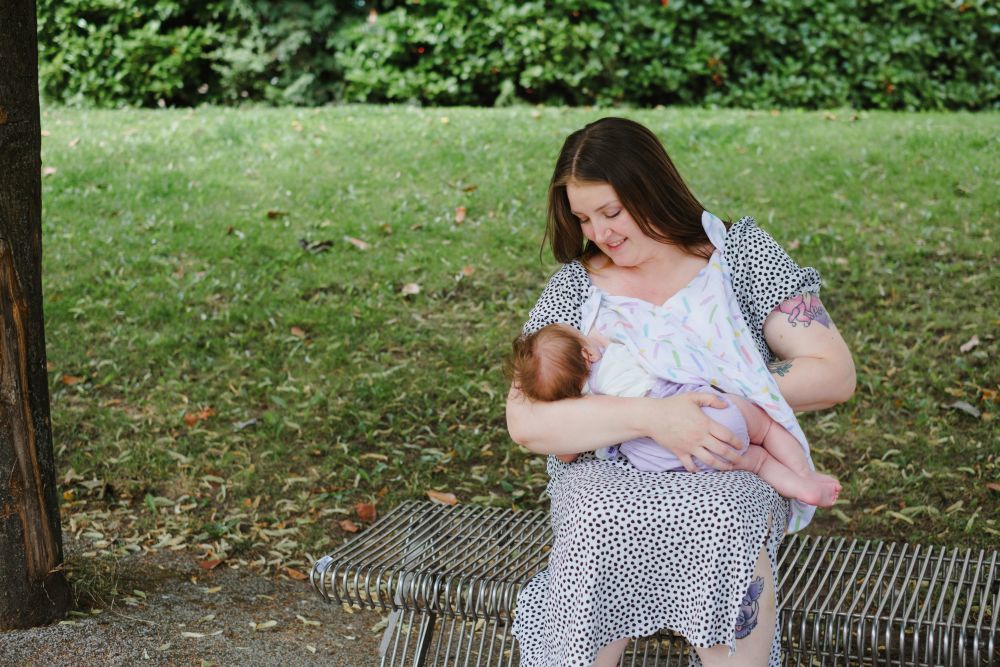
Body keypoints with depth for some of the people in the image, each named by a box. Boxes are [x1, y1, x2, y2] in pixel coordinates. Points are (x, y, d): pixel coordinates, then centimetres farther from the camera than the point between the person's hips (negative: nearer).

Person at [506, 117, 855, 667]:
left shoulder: (741, 255, 4)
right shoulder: (572, 288, 5)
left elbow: (835, 374, -1)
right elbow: (525, 423, -9)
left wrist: (724, 395, -13)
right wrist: (651, 418, -22)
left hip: (727, 473, 0)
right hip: (606, 475, 1)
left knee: (724, 524, -34)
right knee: (600, 525, -32)